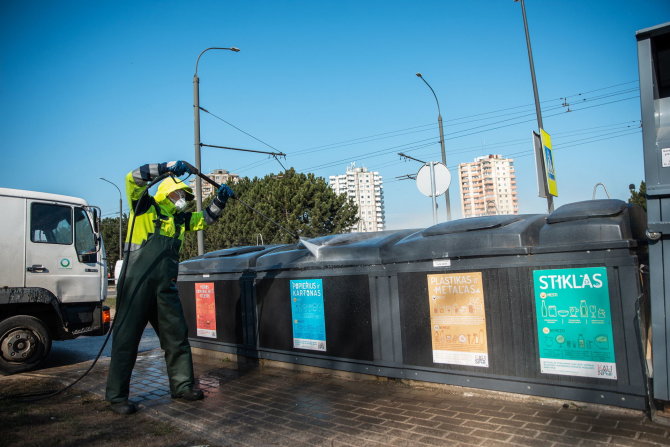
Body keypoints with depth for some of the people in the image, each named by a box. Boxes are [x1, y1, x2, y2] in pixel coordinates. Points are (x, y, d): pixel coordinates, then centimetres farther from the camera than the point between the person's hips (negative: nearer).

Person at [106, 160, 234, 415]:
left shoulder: (180, 219, 19)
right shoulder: (146, 207, 1)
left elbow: (206, 219, 30)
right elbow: (133, 178, -13)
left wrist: (220, 200, 16)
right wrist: (168, 167, -19)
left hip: (165, 287, 7)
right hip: (137, 283, -7)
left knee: (176, 336, 9)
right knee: (127, 337, 1)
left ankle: (182, 385, 21)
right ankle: (116, 395, 11)